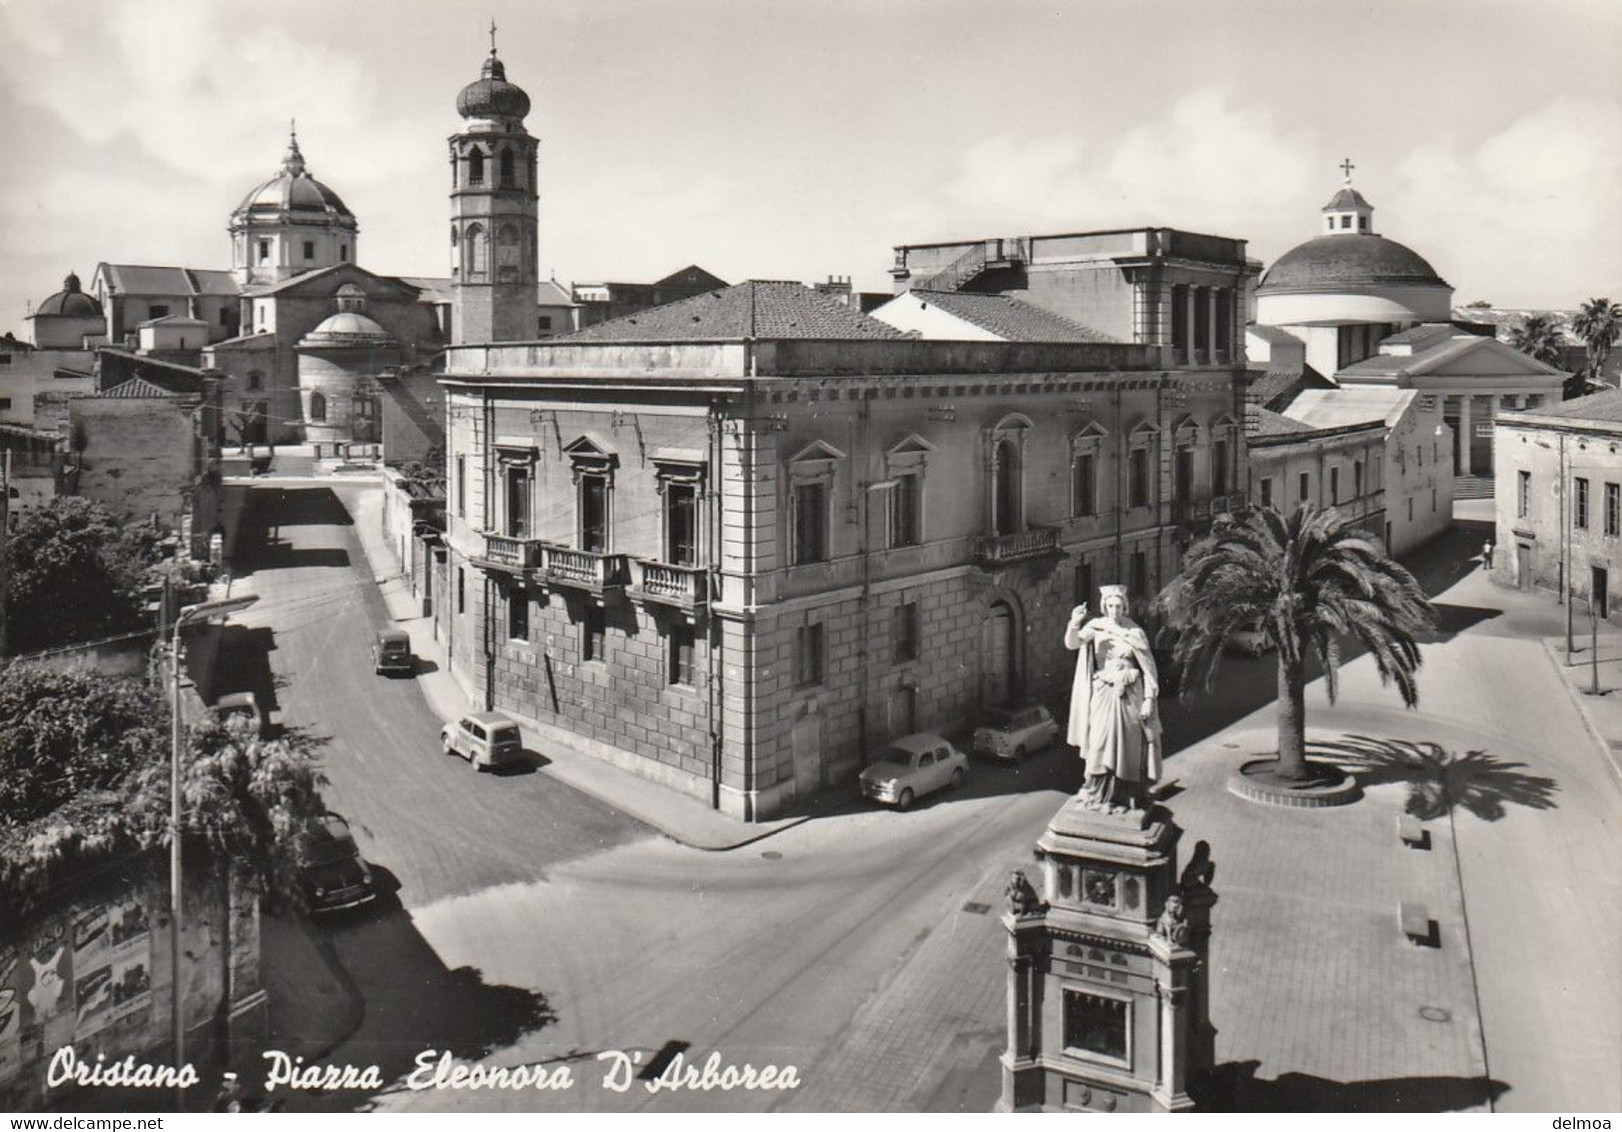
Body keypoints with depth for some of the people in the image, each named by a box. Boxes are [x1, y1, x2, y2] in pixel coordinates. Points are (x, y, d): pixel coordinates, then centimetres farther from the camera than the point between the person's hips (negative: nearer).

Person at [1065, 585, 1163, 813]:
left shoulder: (1135, 631, -5)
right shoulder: (1096, 626, -2)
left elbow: (1148, 667, -3)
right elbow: (1071, 644, -16)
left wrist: (1149, 698, -8)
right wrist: (1074, 623, -35)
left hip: (1129, 695, 0)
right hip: (1103, 694, 1)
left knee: (1127, 747, 4)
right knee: (1101, 743, -4)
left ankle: (1122, 796, 15)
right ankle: (1098, 792, 10)